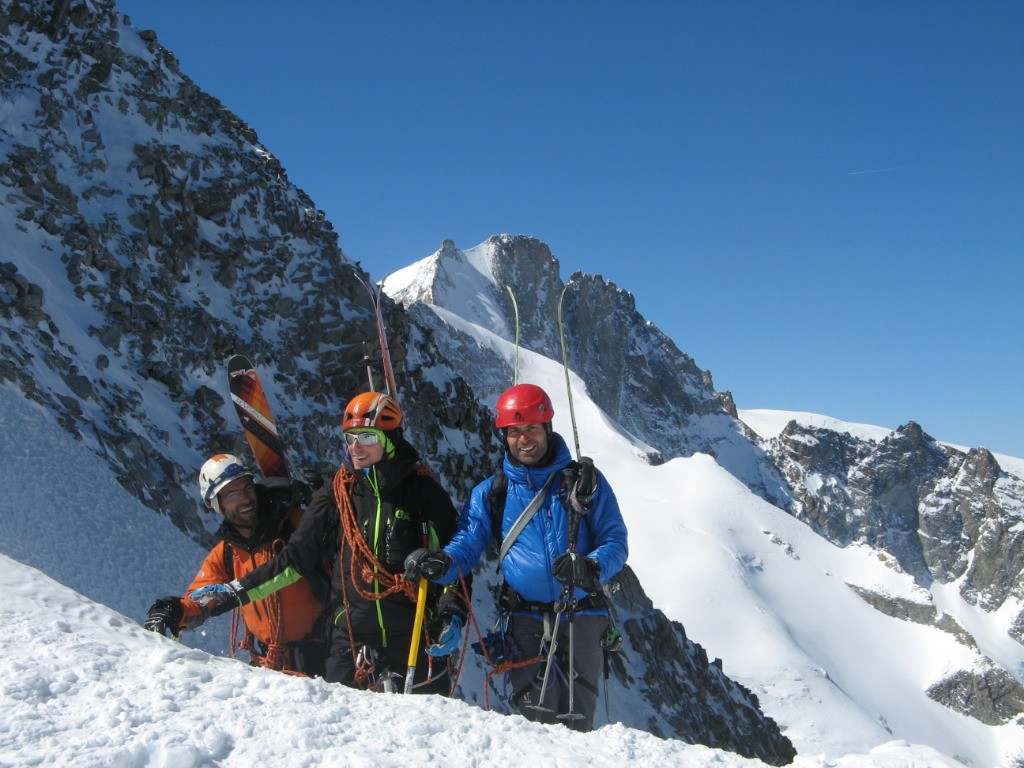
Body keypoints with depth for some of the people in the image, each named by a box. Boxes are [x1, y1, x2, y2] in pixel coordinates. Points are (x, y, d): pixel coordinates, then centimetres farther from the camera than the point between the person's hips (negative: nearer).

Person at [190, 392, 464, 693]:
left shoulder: (422, 490, 0)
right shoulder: (335, 495, 6)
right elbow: (295, 558, 12)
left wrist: (450, 613, -10)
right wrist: (234, 592, 8)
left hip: (417, 638, -2)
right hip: (351, 638, 2)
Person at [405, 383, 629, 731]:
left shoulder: (585, 480, 6)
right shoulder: (490, 492, 11)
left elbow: (614, 540, 3)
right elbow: (467, 545, 6)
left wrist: (591, 569, -18)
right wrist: (440, 563, -18)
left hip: (581, 615, 0)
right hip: (526, 618, 1)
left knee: (576, 720, 3)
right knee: (533, 717, -4)